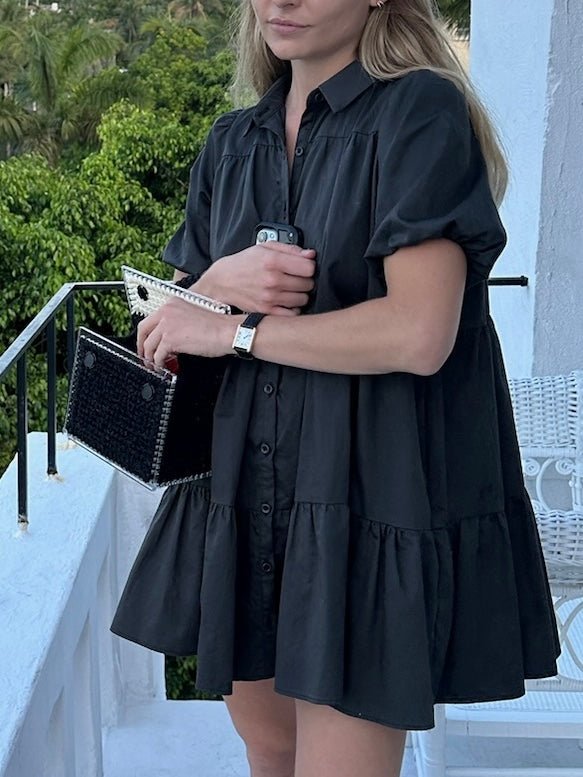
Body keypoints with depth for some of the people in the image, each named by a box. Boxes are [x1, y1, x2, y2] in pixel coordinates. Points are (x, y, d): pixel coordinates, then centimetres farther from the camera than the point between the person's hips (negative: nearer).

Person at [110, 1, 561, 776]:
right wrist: (223, 280, -10)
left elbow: (419, 334, -21)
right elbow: (173, 323, 13)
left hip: (373, 496, -6)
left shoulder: (420, 111, -10)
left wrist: (233, 330, -13)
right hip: (248, 489, 6)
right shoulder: (233, 143, 10)